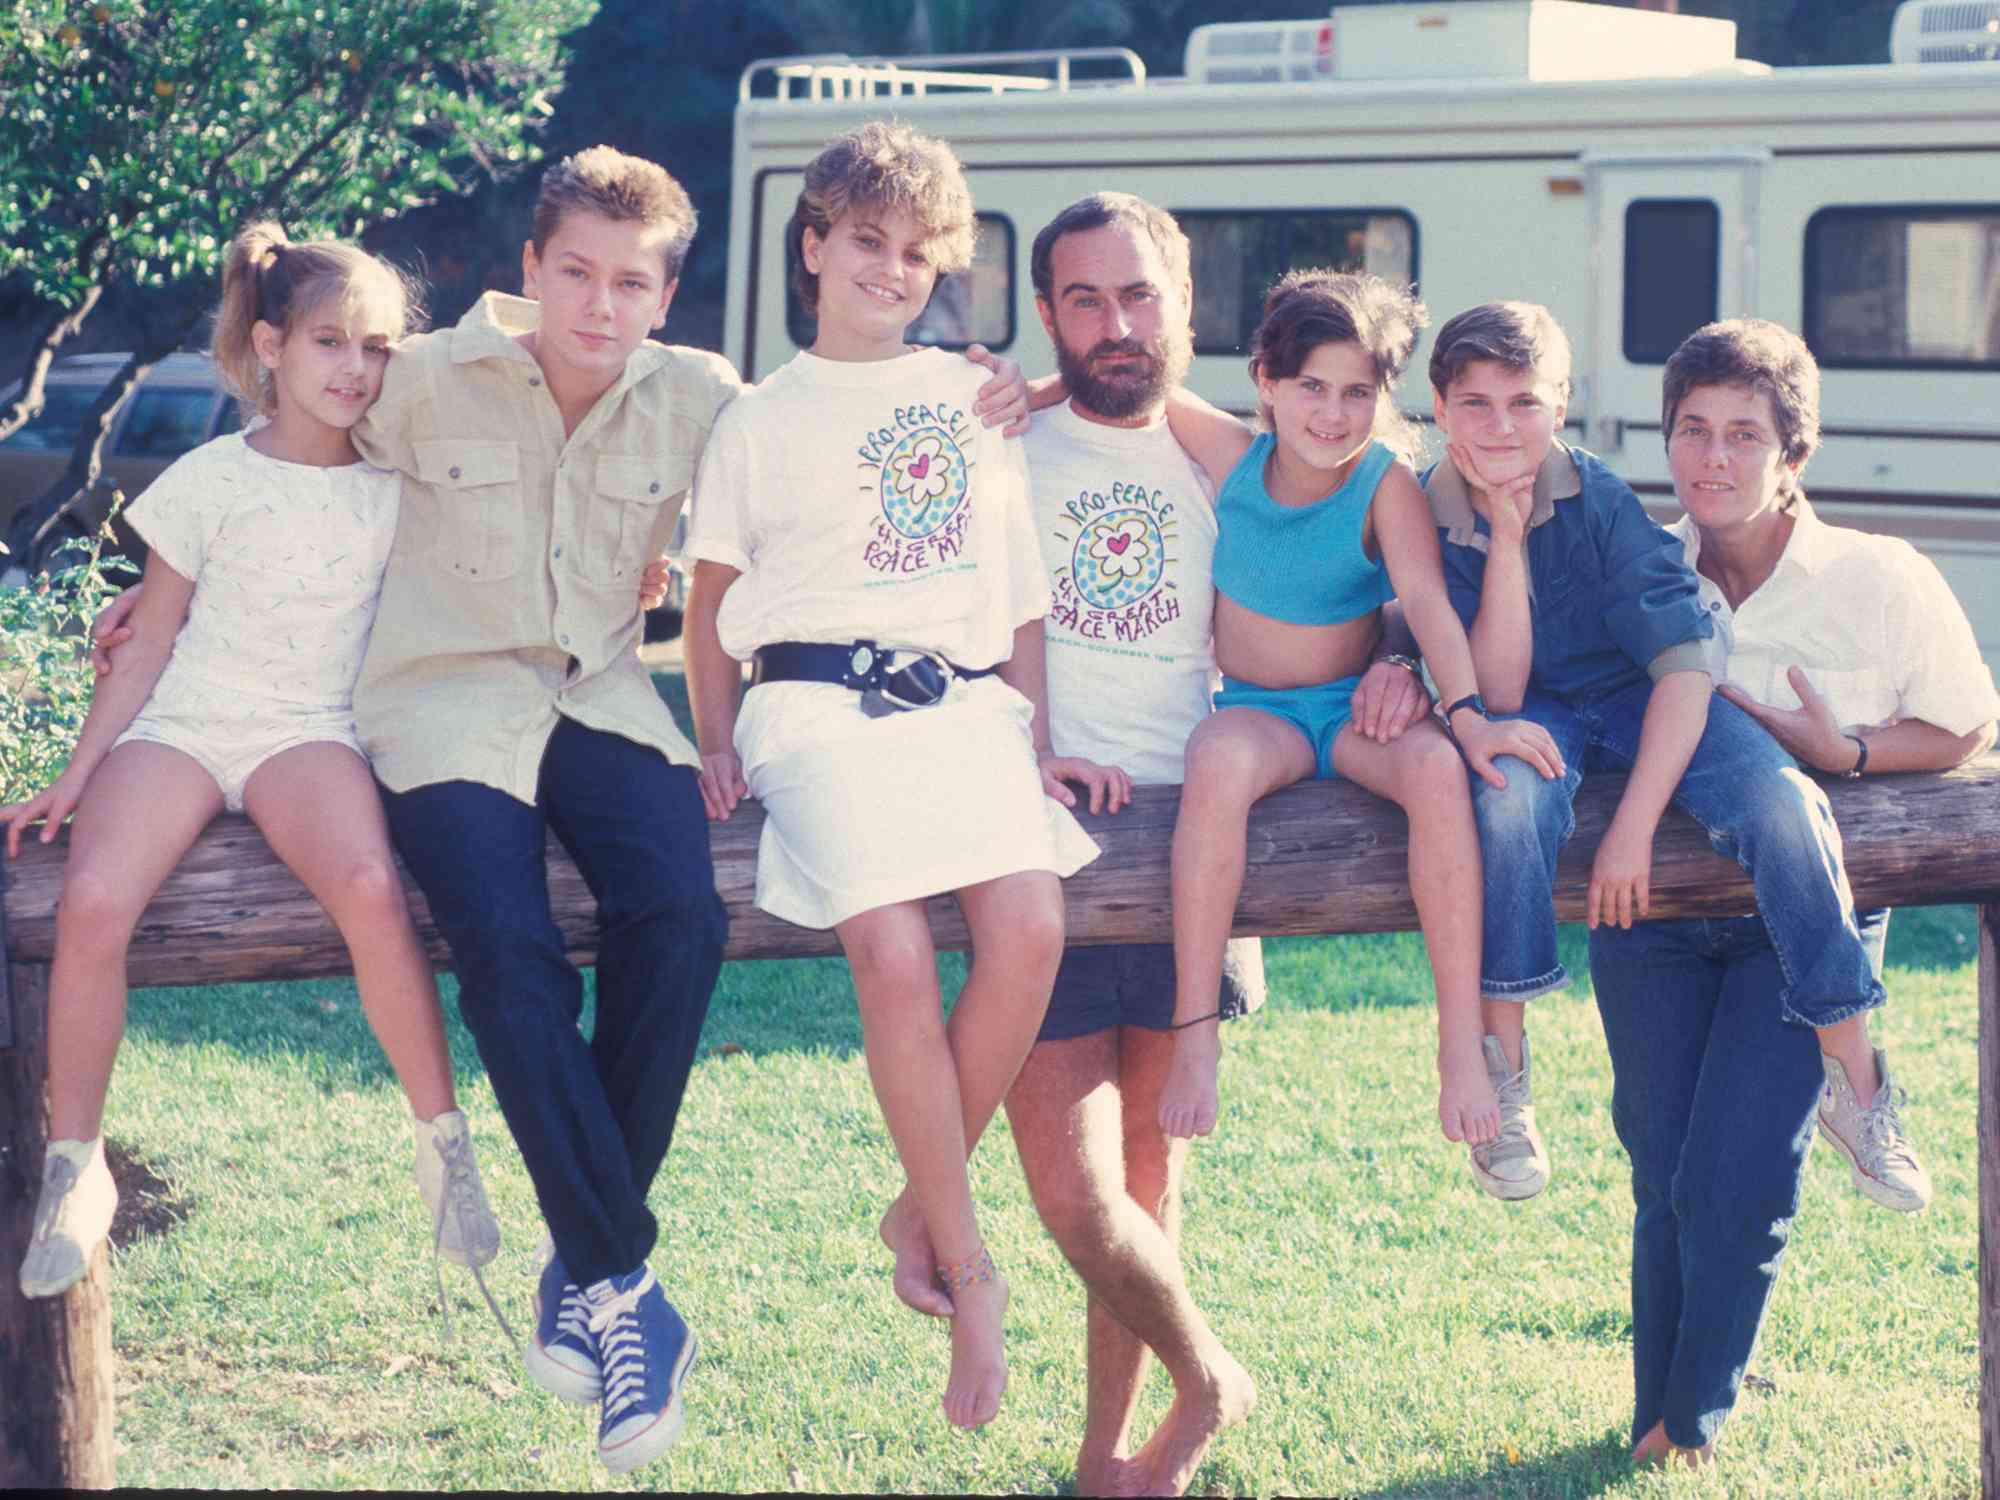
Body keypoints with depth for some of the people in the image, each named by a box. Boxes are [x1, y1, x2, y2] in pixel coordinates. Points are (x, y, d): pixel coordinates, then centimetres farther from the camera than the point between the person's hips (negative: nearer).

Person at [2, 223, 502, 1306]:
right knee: (93, 902, -29)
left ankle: (442, 1140, -16)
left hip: (310, 731, 0)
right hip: (185, 721, 0)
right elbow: (150, 642, 9)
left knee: (370, 890, -34)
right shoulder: (212, 480, 6)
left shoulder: (396, 483, 9)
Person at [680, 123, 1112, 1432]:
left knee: (1031, 929, -25)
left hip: (965, 697, 2)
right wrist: (719, 746, 8)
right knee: (895, 952, -26)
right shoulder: (765, 421, 15)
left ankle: (921, 1211, -7)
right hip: (822, 698, -2)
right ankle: (969, 1269, -14)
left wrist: (1035, 742, 14)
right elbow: (712, 600, 19)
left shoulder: (974, 397, 21)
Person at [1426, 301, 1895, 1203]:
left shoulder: (1598, 501, -16)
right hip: (1530, 720, 0)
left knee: (1785, 804, -27)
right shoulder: (1428, 519, -12)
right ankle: (1500, 1076, -26)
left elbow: (1686, 660, -19)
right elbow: (1499, 696, -17)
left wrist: (1635, 824, -27)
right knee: (1510, 793, -37)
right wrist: (1506, 535, -24)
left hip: (1638, 699, 0)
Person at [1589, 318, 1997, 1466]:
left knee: (1736, 1179, -13)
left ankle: (1695, 1422, 13)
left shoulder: (1883, 582, -4)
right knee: (1667, 1181, 3)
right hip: (1650, 908, 2)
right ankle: (1657, 1418, 24)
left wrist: (1842, 751, -14)